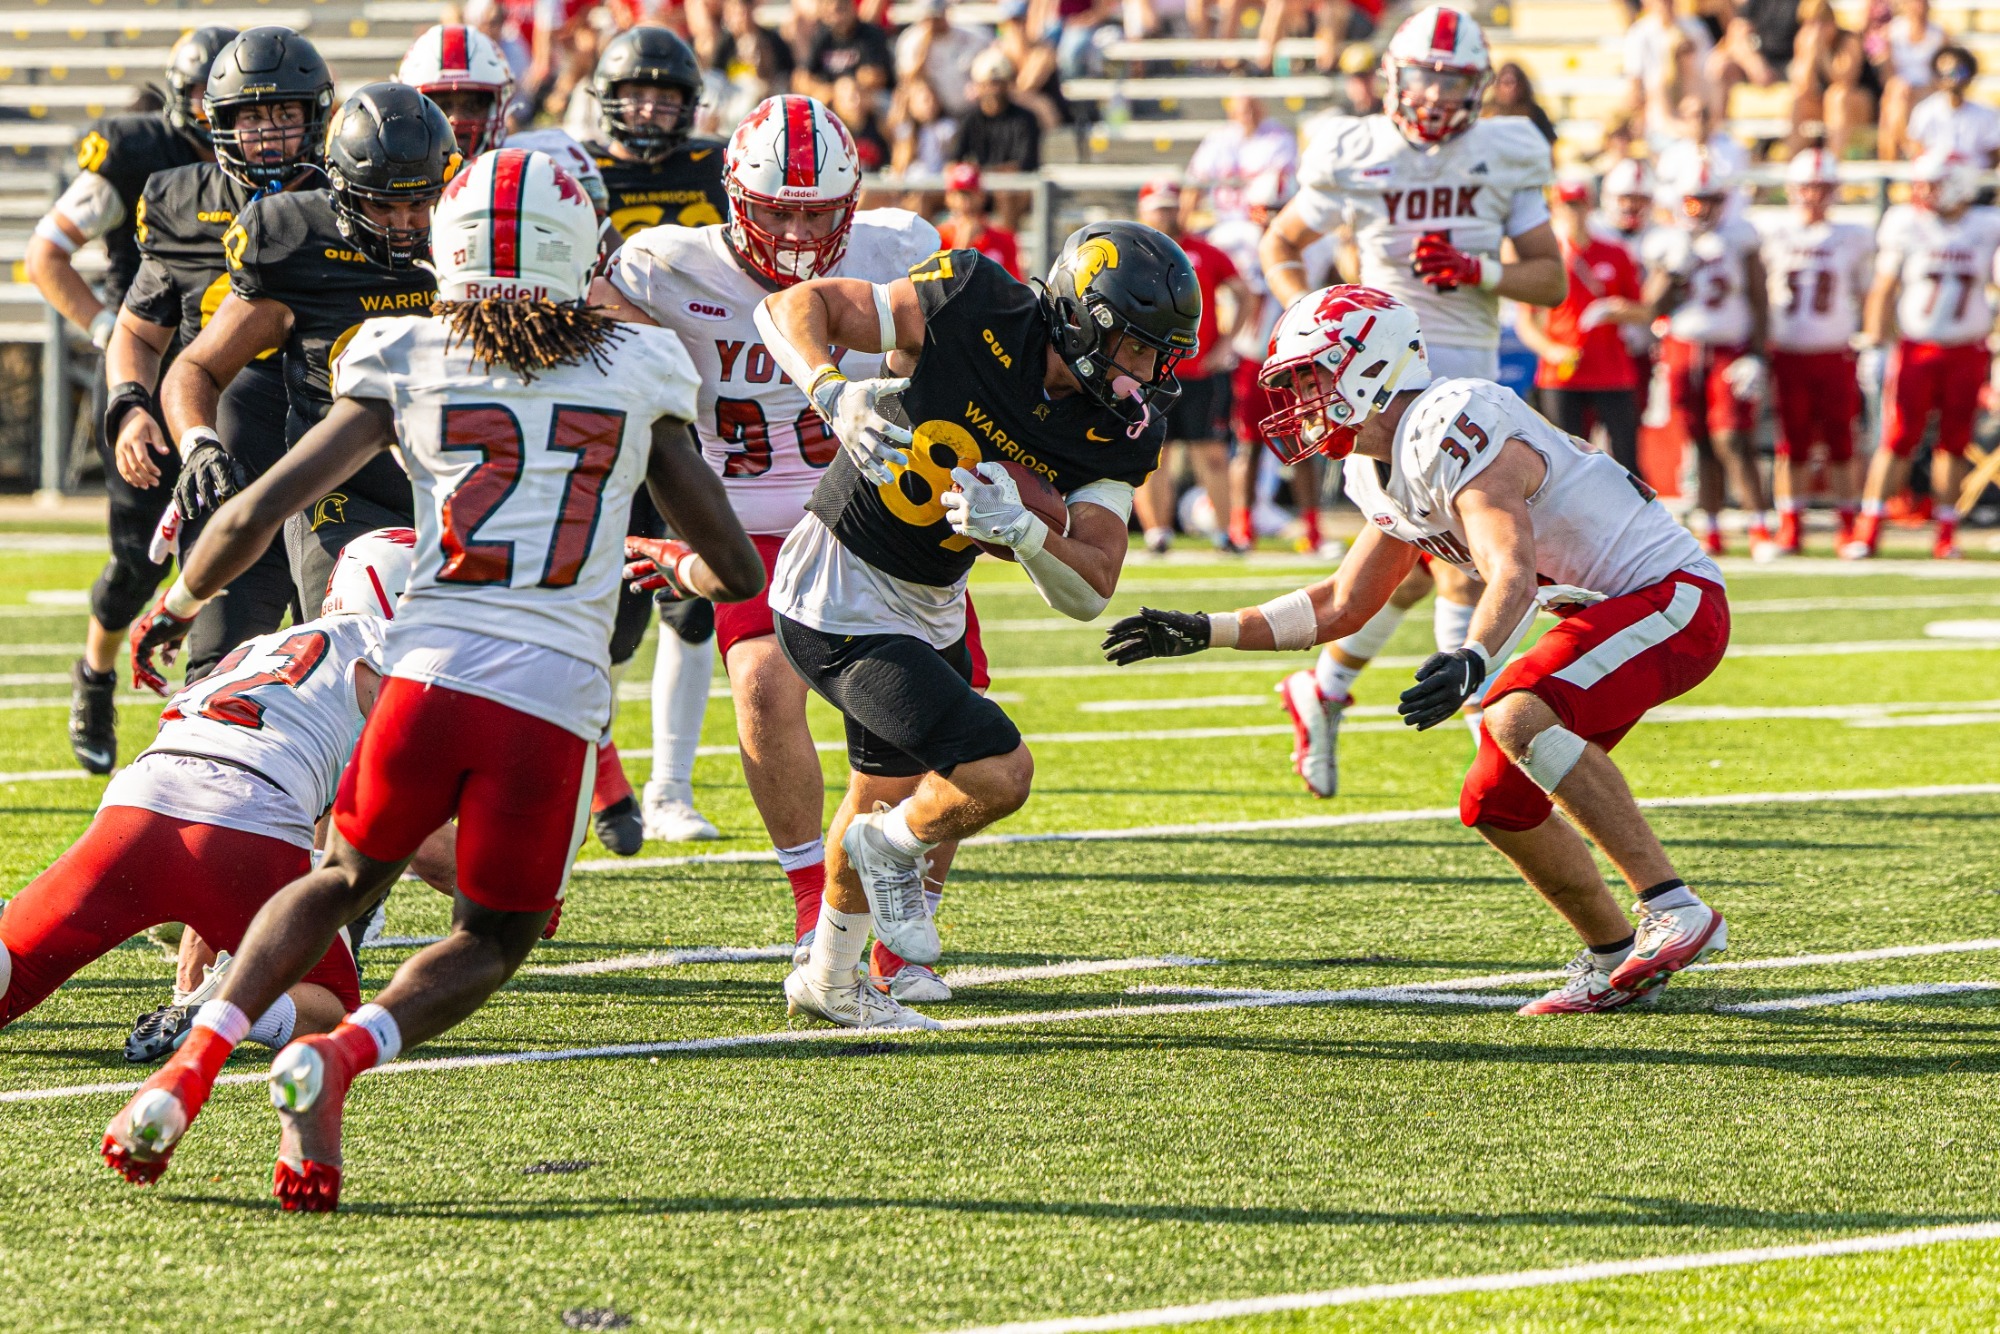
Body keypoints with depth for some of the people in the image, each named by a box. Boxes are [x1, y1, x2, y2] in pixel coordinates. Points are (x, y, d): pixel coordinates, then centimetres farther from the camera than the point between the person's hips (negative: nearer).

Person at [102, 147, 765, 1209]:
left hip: (429, 676, 1)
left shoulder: (409, 363, 9)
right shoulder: (639, 372, 12)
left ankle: (195, 1061, 9)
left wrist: (180, 600, 25)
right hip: (556, 704, -1)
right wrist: (679, 572, 40)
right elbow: (735, 569, 16)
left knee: (345, 877, 27)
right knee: (491, 940, 18)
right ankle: (339, 1056, -11)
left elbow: (255, 516, 6)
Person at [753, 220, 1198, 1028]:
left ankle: (830, 980, 50)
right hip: (841, 605, -8)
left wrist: (1020, 529, -32)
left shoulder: (1118, 436, -10)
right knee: (998, 773, -18)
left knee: (893, 793, 27)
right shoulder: (976, 314, -24)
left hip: (930, 612, 8)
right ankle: (894, 851, 14)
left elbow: (1088, 594, -14)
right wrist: (838, 398, -36)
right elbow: (791, 307, -18)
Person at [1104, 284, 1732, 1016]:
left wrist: (1472, 659, -55)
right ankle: (1615, 959, 22)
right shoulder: (1384, 473, 9)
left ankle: (1675, 911, -27)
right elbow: (1344, 605, 21)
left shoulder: (1456, 429, -23)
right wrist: (1206, 632, 16)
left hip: (1671, 598, -10)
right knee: (1495, 804, 7)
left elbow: (1511, 571, -37)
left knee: (1519, 718, -30)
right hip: (1605, 611, 10)